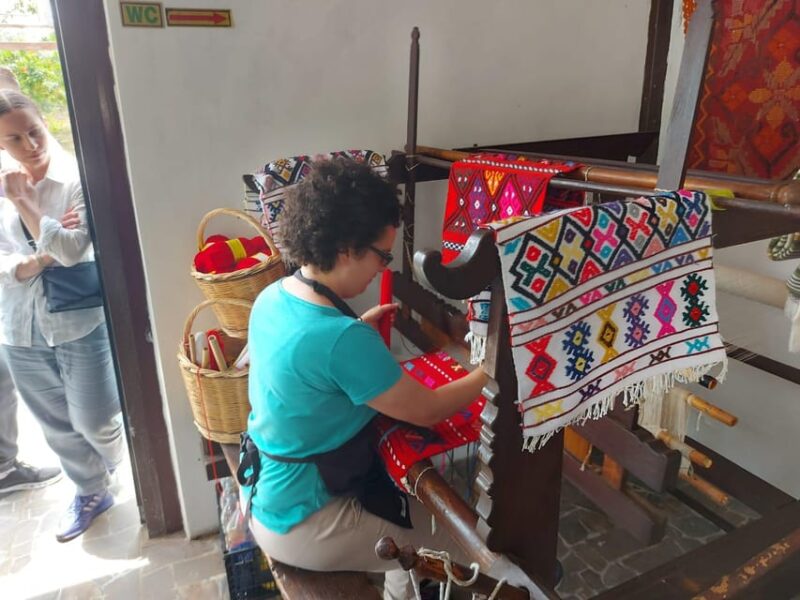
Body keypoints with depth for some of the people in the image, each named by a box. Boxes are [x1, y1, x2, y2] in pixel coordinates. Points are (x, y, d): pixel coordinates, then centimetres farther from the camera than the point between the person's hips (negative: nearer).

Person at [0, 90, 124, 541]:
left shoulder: (77, 179, -10)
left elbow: (71, 250, -20)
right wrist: (40, 259, -19)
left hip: (81, 322, -4)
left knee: (95, 422, 3)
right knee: (58, 427, 17)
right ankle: (91, 492, 39)